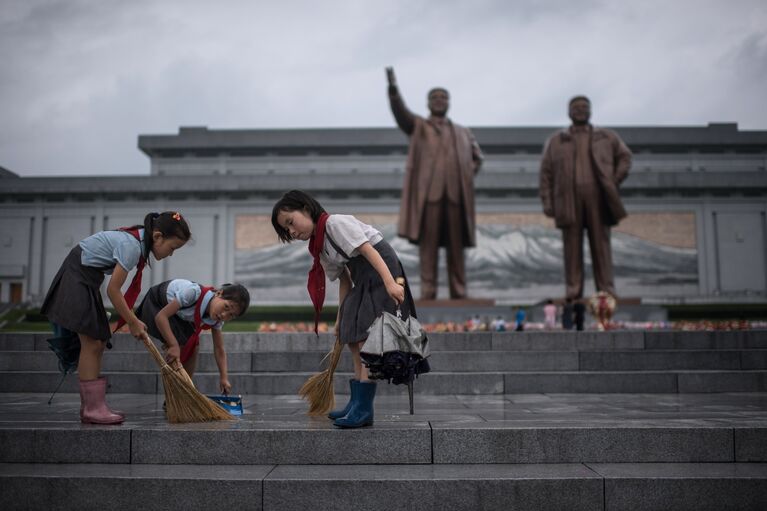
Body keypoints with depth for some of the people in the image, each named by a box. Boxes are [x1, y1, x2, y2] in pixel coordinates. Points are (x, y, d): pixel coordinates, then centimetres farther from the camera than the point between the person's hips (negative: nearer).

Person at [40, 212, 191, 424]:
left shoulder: (140, 240, 0)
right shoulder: (132, 246, -27)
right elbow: (113, 290, -23)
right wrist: (133, 323, -13)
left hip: (86, 277, 10)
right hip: (77, 276, -10)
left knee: (99, 342, 7)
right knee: (92, 342, -11)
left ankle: (91, 406, 10)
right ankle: (92, 408, -7)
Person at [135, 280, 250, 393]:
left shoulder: (217, 319, -19)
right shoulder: (193, 293, -42)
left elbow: (219, 349, -10)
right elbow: (161, 316, -38)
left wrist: (224, 378, -17)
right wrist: (174, 345, -44)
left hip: (180, 314, 6)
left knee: (193, 348, 0)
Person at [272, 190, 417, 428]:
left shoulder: (335, 223, -12)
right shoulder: (320, 247, 14)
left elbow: (368, 250, -21)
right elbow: (344, 280, 16)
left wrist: (391, 283, -30)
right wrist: (341, 318, 14)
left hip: (381, 272, -10)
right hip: (363, 281, 10)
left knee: (366, 338, -15)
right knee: (352, 337, 9)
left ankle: (363, 408, -15)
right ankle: (357, 402, 16)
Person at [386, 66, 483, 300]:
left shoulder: (463, 132, 22)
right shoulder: (418, 126, 12)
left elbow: (477, 157, 29)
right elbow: (400, 111, -5)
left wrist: (468, 175, 10)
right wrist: (393, 87, -22)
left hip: (456, 194, 3)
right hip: (428, 193, -3)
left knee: (456, 247, 4)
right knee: (428, 244, -4)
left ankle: (459, 293, 8)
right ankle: (428, 293, -2)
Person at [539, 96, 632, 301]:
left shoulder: (607, 137, 18)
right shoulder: (555, 141, 15)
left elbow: (625, 156, 19)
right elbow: (546, 173, 9)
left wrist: (615, 181, 4)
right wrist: (547, 202, 0)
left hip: (598, 198, 1)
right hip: (569, 200, 0)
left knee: (601, 244, -1)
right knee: (572, 246, -3)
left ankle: (606, 290, 1)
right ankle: (573, 291, -1)